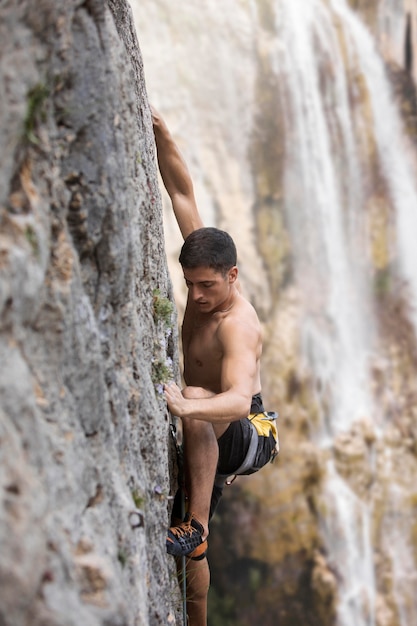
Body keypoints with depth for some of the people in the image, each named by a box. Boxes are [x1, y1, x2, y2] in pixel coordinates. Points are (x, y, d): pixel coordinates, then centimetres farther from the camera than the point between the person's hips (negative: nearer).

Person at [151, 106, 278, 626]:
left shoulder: (238, 325, -29)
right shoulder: (205, 278, -7)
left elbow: (240, 399, -47)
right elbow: (182, 192, -5)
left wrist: (186, 406, -64)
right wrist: (160, 132, -15)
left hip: (251, 434, -8)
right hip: (209, 437, 8)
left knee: (196, 400, -40)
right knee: (189, 550, 9)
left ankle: (196, 529, -39)